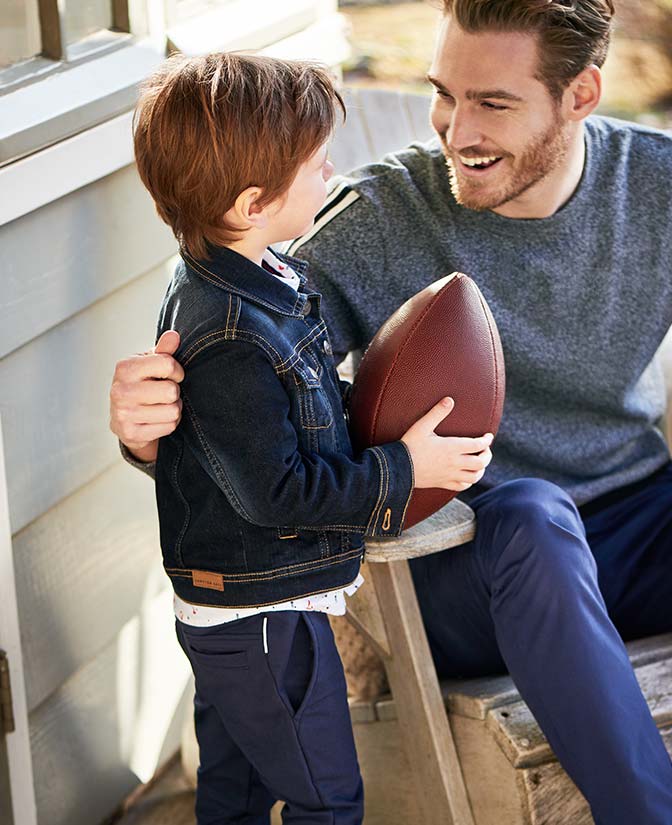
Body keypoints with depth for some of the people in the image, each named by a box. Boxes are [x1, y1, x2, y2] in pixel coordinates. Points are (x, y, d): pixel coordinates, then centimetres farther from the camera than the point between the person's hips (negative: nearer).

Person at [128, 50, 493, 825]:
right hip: (263, 619, -10)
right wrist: (404, 469, -21)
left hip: (226, 612, 10)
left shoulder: (233, 280, 1)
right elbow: (276, 492, -27)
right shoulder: (229, 342, -31)